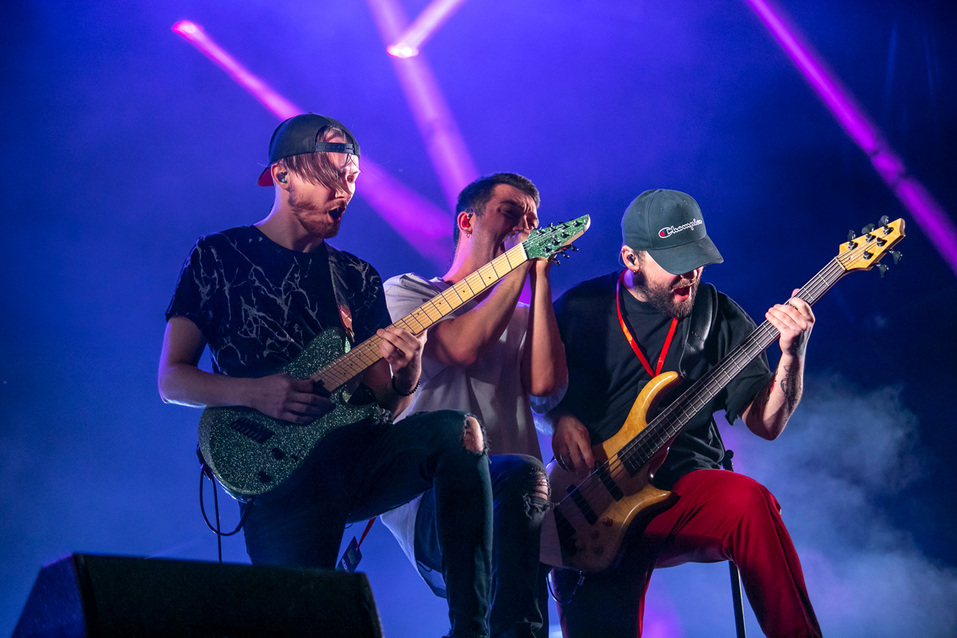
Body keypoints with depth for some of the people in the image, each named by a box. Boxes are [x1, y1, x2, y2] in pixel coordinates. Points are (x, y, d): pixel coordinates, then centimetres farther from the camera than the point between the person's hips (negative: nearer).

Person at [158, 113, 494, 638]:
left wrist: (405, 372, -10)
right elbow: (171, 379, 4)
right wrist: (255, 392, -13)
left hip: (354, 453, 4)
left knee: (457, 431, -27)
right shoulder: (218, 258, 8)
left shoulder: (357, 278, 18)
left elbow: (384, 406, 14)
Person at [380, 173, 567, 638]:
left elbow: (545, 382, 2)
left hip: (507, 509, 5)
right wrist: (519, 268, 2)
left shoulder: (522, 317, 28)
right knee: (522, 474, -36)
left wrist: (540, 274, 6)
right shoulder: (406, 292, 15)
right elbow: (461, 347, -9)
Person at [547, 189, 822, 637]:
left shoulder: (720, 316, 7)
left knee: (749, 503, -32)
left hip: (685, 486, 0)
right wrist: (561, 418, -6)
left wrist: (792, 354, -13)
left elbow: (765, 423, 3)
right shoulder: (579, 308, 5)